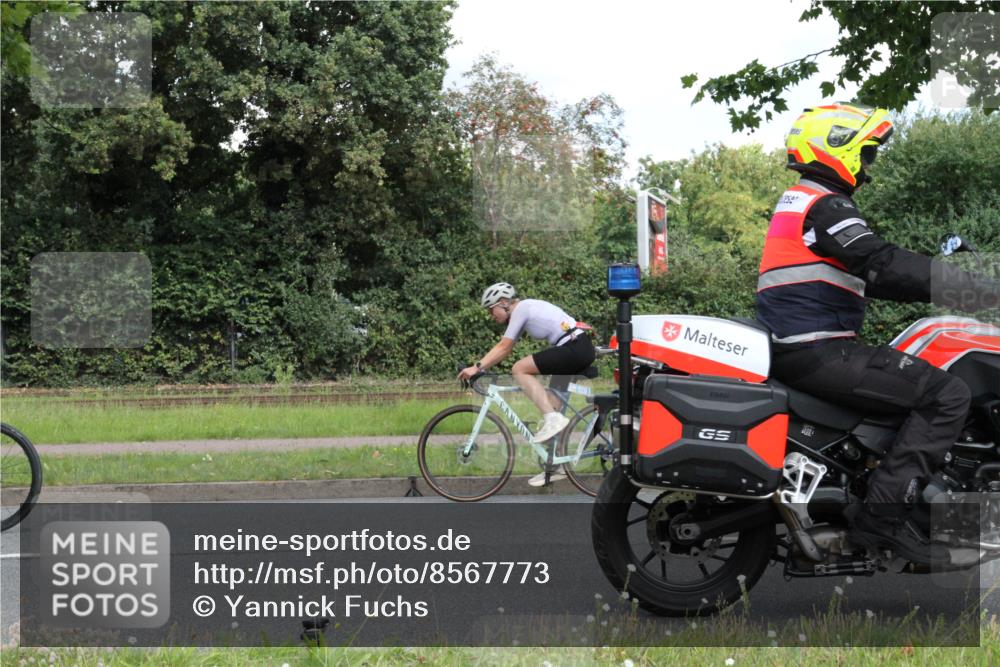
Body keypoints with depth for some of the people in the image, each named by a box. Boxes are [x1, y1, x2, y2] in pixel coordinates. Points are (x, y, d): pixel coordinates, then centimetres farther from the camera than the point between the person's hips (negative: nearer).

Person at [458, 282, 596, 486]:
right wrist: (477, 367, 16)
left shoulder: (520, 309, -6)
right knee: (555, 401, 13)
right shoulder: (525, 310, 21)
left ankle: (552, 418, -17)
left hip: (574, 349, -10)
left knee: (519, 369, -12)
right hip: (583, 350, 10)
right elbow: (503, 348, 21)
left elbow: (503, 349, -8)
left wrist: (477, 367, -7)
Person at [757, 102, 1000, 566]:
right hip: (817, 352, -11)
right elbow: (885, 264, -24)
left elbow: (867, 277, 27)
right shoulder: (826, 205, -10)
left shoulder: (797, 202, 23)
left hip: (790, 348, 11)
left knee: (922, 377, 26)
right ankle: (884, 513, -20)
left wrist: (942, 287, 22)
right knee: (947, 395, -16)